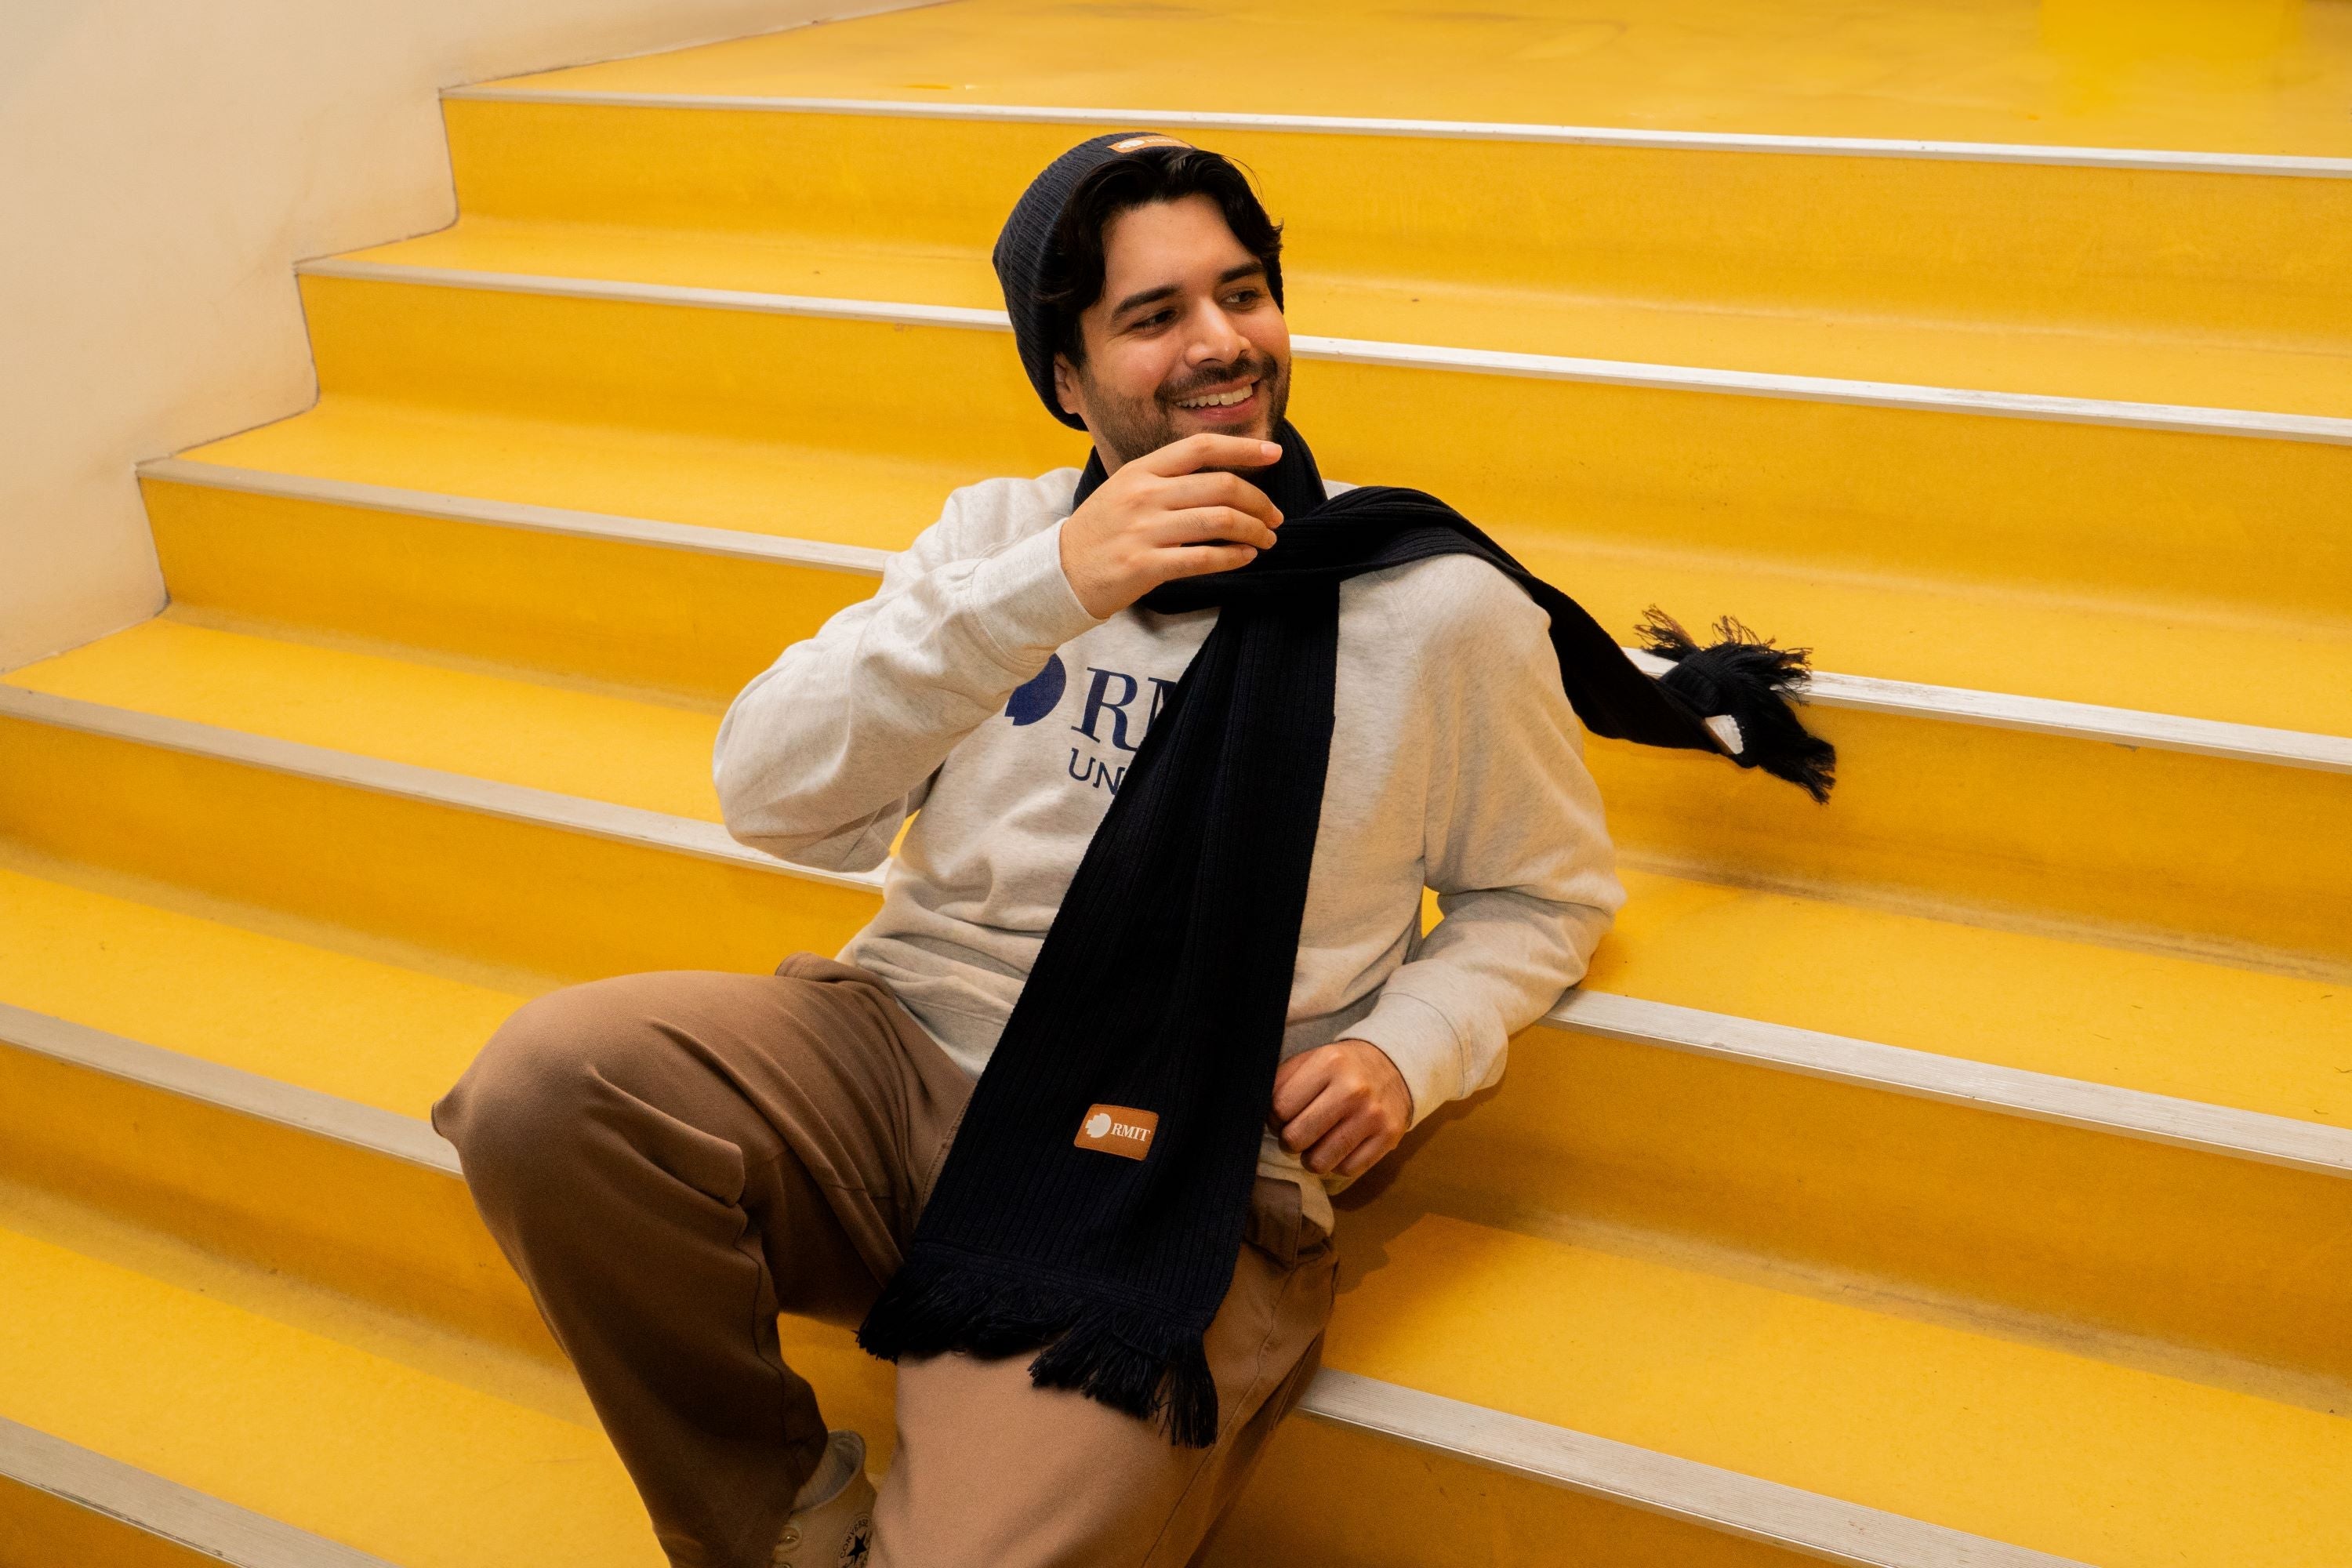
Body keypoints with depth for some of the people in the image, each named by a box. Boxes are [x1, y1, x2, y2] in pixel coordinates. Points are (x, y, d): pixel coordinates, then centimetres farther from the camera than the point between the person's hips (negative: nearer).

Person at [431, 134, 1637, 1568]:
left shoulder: (1440, 608, 1)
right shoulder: (1002, 533, 8)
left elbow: (1542, 889, 15)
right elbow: (773, 800, -5)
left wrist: (1406, 1050, -6)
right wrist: (1044, 588, -18)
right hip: (907, 1046, 4)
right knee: (549, 1079, -26)